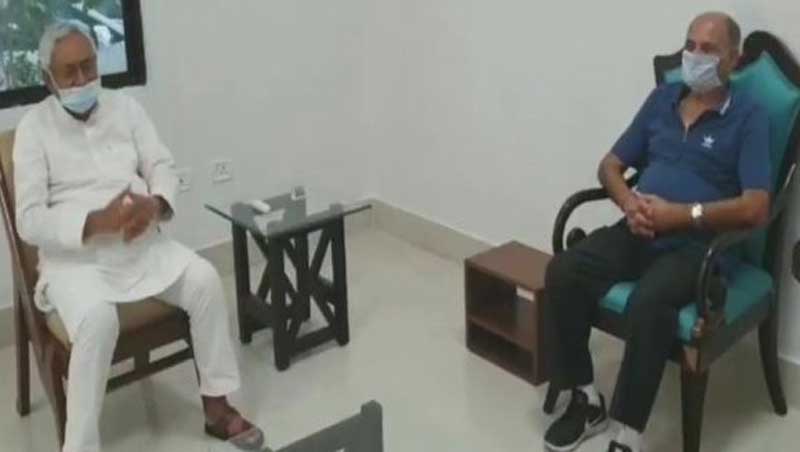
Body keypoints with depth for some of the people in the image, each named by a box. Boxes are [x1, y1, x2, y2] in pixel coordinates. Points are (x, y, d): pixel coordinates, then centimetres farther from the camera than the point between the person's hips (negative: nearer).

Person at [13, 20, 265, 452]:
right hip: (74, 257, -4)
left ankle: (217, 406, -6)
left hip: (142, 243, 4)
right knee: (97, 320, -34)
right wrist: (97, 222, -26)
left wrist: (156, 203, -18)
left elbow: (163, 167, 6)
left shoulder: (124, 107, 8)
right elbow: (30, 221, -10)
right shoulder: (34, 127, -4)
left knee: (204, 280, -21)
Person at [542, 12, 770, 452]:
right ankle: (586, 399, -6)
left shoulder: (749, 118, -2)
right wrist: (629, 202, -7)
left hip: (699, 244, -5)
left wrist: (680, 214, -19)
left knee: (647, 303, -36)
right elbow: (610, 165, 15)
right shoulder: (662, 98, 14)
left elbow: (756, 209, -13)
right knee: (563, 272, -21)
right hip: (639, 232, 5)